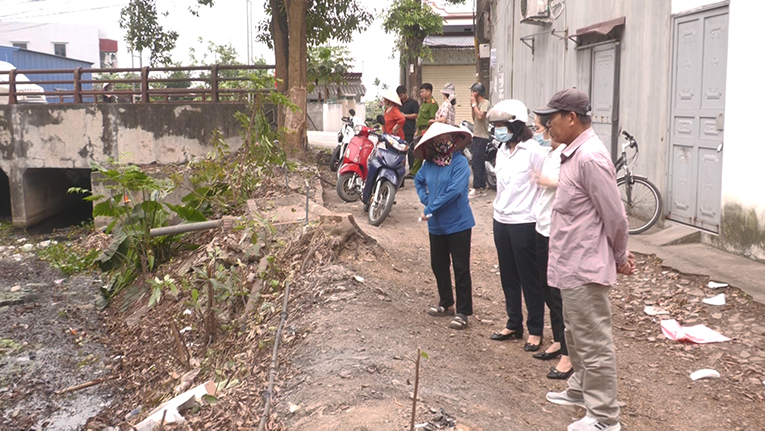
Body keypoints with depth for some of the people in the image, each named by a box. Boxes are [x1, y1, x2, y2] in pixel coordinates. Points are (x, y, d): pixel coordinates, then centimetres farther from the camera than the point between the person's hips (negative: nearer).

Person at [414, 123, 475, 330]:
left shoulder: (460, 162, -13)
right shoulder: (429, 164, 4)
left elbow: (455, 190, -24)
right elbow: (418, 181, 24)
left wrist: (431, 210, -18)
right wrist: (425, 200, 5)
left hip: (458, 223, -6)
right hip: (436, 225, 7)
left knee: (461, 268, 0)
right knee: (438, 265, 16)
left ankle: (463, 312, 8)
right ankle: (446, 303, 34)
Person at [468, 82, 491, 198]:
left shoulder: (485, 103, -10)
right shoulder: (478, 103, 17)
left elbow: (480, 116, -24)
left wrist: (474, 104, -13)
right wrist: (471, 105, 10)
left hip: (481, 137, -10)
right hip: (477, 136, 10)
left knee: (477, 163, -11)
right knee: (480, 164, 11)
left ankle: (477, 188, -10)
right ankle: (482, 188, 16)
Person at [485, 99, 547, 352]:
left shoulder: (532, 150, -14)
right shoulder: (502, 150, 10)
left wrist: (540, 217, -11)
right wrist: (499, 209, 16)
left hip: (524, 223, -7)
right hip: (501, 220, 8)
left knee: (530, 279, 4)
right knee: (508, 277, 15)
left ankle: (535, 331, 16)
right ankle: (514, 325, 28)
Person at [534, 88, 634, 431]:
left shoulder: (590, 158, -22)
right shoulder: (575, 153, 10)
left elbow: (615, 216, -19)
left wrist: (620, 258, -4)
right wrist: (619, 255, 15)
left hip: (585, 268, -10)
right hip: (573, 264, 10)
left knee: (594, 343, 1)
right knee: (576, 335, 24)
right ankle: (580, 390, 42)